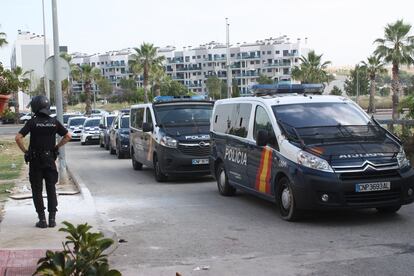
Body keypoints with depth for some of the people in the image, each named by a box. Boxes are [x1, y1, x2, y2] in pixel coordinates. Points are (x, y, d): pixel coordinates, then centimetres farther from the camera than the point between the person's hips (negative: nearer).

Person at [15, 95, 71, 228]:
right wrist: (56, 147, 8)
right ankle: (52, 218, 8)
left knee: (37, 191, 6)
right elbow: (68, 136, 3)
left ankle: (42, 219, 4)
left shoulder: (32, 122, -10)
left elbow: (18, 138, -17)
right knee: (51, 190, 10)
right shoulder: (54, 122, -1)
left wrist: (25, 151, -5)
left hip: (35, 161, -2)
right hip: (50, 159, 2)